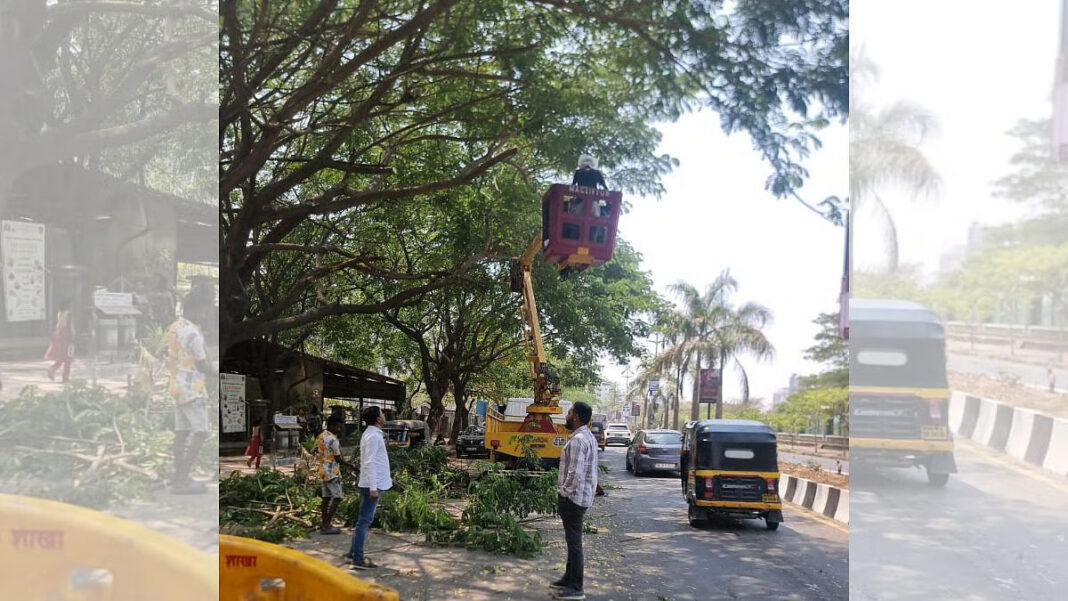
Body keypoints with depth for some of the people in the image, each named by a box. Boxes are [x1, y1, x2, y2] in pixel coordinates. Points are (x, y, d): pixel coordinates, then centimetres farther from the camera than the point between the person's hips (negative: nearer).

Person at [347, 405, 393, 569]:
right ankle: (358, 559, -4)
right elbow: (369, 463, -23)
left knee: (364, 519, 16)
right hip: (372, 484, -10)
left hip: (373, 484, 10)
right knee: (365, 520, -7)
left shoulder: (372, 434, 14)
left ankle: (354, 553, 23)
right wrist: (373, 487, -24)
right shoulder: (373, 436, -18)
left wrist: (386, 478, 26)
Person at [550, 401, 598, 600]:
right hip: (583, 495, 10)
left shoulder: (577, 440, -21)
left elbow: (574, 473, -28)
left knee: (574, 541, -4)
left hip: (573, 497, -10)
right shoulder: (589, 437, 12)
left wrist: (563, 492, -15)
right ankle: (569, 578, 29)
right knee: (573, 539, 19)